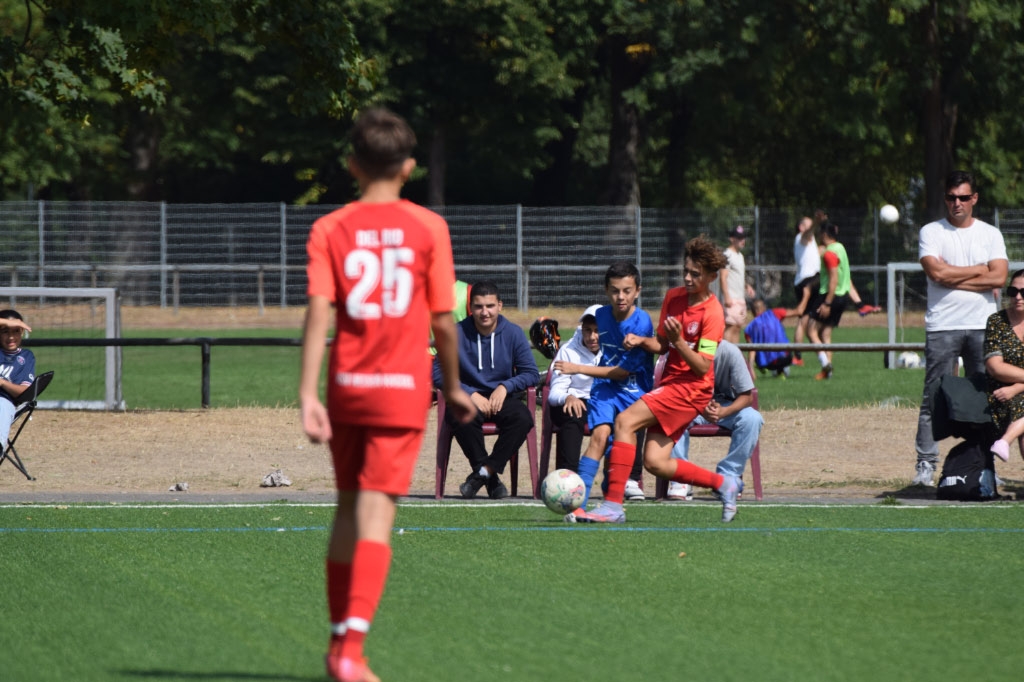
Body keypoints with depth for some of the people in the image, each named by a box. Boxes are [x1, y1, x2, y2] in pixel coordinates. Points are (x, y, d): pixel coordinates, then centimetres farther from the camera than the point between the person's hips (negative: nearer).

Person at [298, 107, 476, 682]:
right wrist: (454, 387, 14)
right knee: (376, 515, -7)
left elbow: (319, 312, -9)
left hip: (347, 389, 2)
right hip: (403, 390, -2)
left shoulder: (330, 230, 1)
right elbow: (443, 320, -1)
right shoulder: (428, 228, -1)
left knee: (349, 509, 17)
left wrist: (308, 395, -13)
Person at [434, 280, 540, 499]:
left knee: (523, 418, -32)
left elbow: (531, 374, 1)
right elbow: (438, 372, -9)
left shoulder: (514, 333, 1)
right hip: (469, 398, -1)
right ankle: (491, 478, -21)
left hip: (502, 398, 1)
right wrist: (471, 394, -20)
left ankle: (483, 472, -20)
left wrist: (505, 387, -17)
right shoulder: (457, 333, -4)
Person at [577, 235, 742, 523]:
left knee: (625, 421, -22)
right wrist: (642, 341, -1)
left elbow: (702, 368, -17)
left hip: (691, 388, -8)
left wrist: (678, 341, -29)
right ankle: (723, 484, 21)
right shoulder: (673, 297, 9)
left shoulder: (712, 314, -13)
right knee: (655, 462, 1)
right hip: (671, 383, 8)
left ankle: (614, 504, -25)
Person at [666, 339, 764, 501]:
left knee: (752, 419, -28)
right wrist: (702, 410, -40)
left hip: (725, 406, 1)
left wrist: (723, 412, -36)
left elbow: (747, 395, -16)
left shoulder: (730, 352, -22)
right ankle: (680, 479, -25)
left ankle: (728, 476, -16)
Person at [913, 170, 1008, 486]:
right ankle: (926, 462, -4)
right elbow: (937, 273, -11)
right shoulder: (930, 232, 5)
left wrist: (953, 278, -8)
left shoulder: (991, 235, 11)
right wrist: (979, 270, -3)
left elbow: (999, 277, -4)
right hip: (942, 326, -2)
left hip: (983, 326, 2)